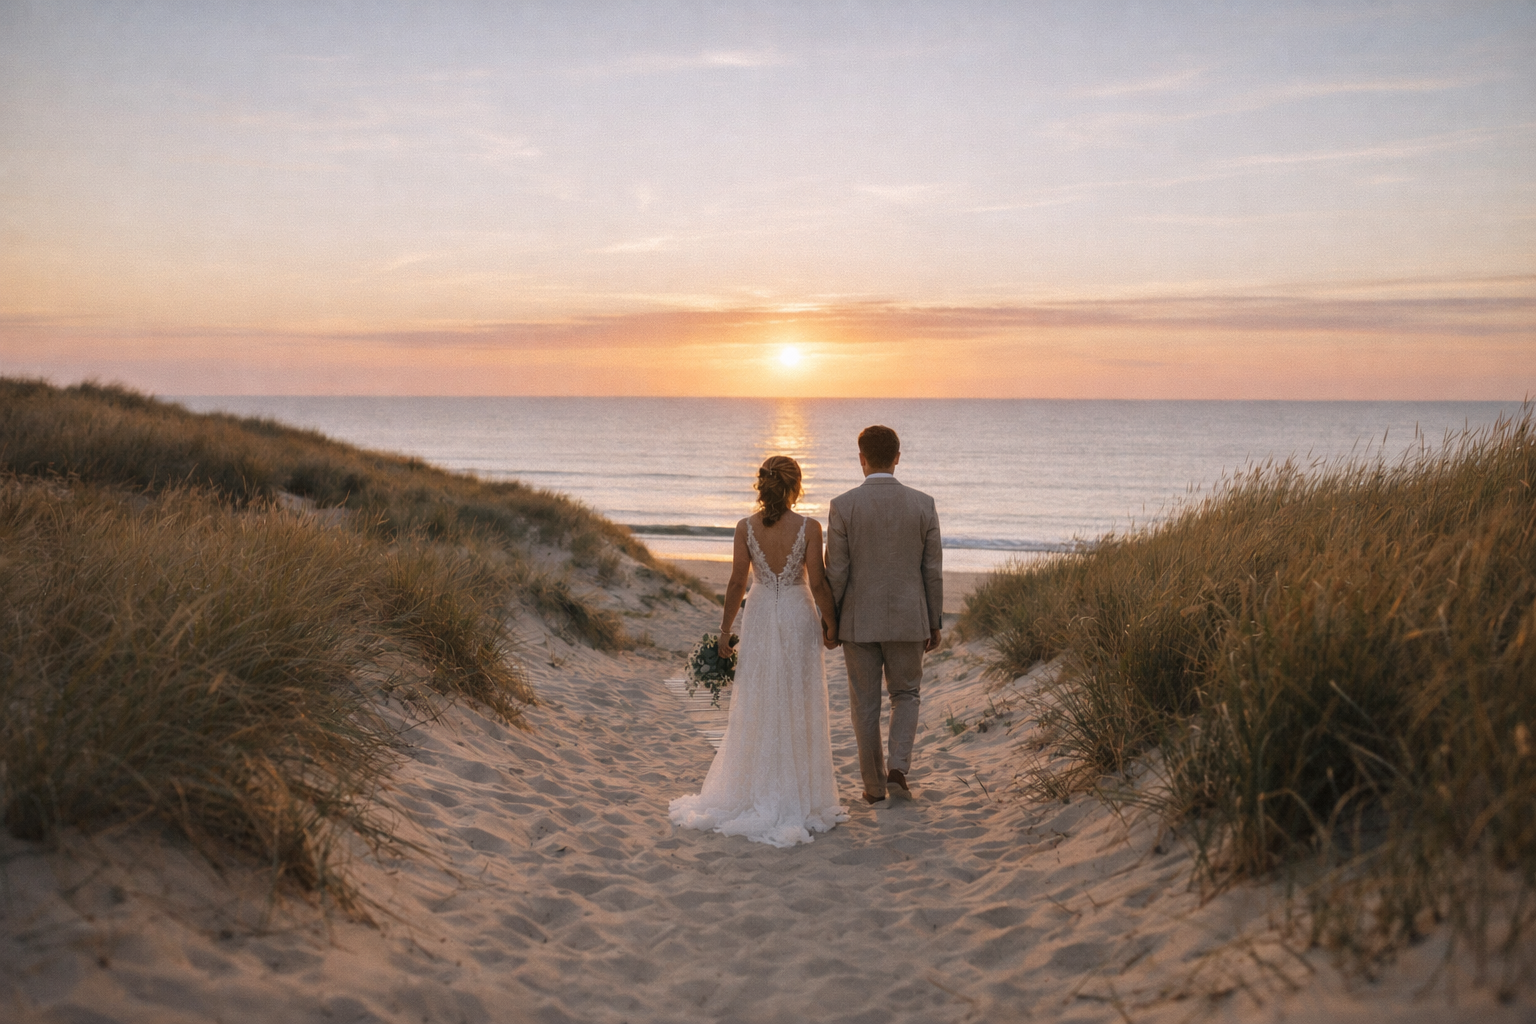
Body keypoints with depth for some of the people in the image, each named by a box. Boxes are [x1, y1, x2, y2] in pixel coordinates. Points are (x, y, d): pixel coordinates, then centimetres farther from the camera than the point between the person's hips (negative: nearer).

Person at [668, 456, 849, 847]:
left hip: (759, 619, 2)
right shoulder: (809, 527, -10)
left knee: (755, 708, 10)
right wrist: (830, 623, 4)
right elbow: (817, 583, -9)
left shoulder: (746, 527, -5)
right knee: (797, 708, 8)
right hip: (798, 618, -1)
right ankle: (798, 796, 15)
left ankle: (753, 795, 17)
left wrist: (725, 629, 5)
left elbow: (737, 583, -4)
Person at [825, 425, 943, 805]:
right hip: (907, 620, 1)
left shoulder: (843, 506, -10)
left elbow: (836, 573, -9)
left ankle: (875, 784, 22)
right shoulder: (923, 504, -5)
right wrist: (934, 623, 8)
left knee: (865, 704, 13)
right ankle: (898, 769, 2)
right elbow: (932, 571, -2)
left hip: (858, 620, -1)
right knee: (906, 695, 19)